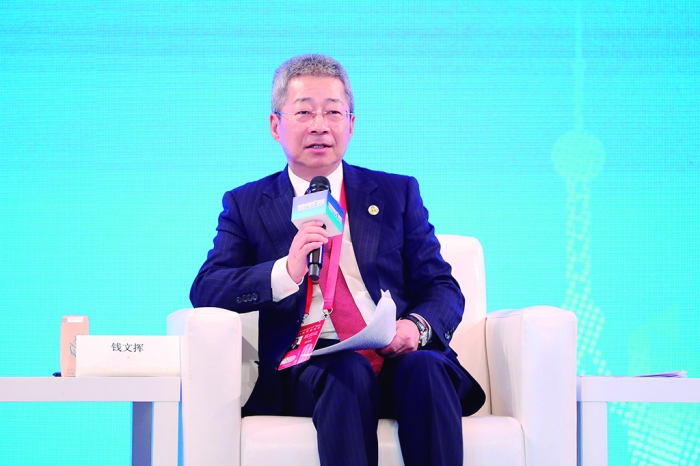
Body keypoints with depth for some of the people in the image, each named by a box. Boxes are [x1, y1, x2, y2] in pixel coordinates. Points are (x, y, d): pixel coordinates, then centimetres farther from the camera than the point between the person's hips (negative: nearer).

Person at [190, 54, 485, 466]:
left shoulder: (397, 193, 21)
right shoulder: (246, 204, 17)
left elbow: (443, 289, 14)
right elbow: (205, 292, 3)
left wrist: (417, 325, -11)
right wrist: (286, 272, -15)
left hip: (397, 357, 1)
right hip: (306, 366, -1)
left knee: (426, 368, -33)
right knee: (349, 371, -35)